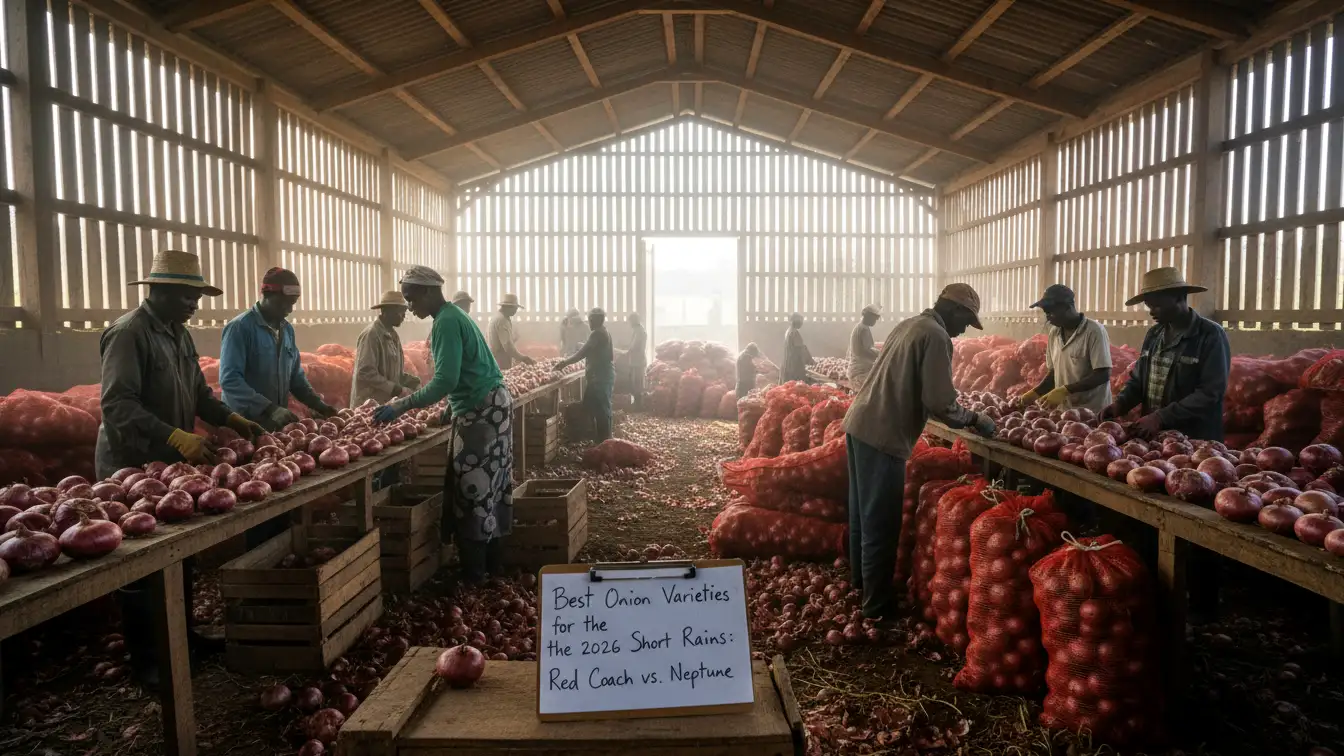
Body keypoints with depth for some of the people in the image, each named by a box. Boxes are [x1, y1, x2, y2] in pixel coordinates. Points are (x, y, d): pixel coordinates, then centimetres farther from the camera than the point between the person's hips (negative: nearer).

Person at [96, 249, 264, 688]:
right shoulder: (128, 334, -18)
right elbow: (118, 406, -28)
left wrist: (234, 421, 2)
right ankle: (145, 660, 15)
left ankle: (182, 635, 32)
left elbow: (199, 393, 17)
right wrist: (179, 438, -36)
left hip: (173, 464, 8)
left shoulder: (179, 334, 10)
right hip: (133, 469, -8)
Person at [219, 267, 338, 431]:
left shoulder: (287, 329, 8)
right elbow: (230, 379, -21)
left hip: (279, 423, 6)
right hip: (246, 423, -6)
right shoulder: (239, 327, -12)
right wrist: (270, 409, -29)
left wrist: (317, 403, 1)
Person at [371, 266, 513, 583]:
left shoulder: (446, 322, -16)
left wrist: (401, 406, -23)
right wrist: (450, 409, 22)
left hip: (481, 411, -10)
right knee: (488, 487, 14)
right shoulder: (454, 315, 16)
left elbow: (446, 380, -25)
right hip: (489, 406, 10)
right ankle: (492, 564, 24)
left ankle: (474, 574, 4)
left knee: (473, 490, -4)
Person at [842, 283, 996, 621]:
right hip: (882, 436, -9)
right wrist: (974, 419, 1)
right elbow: (940, 403, -17)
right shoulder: (936, 336, -11)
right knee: (881, 523, 1)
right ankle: (878, 604, 12)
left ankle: (861, 577, 38)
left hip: (859, 423, 9)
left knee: (864, 512, 22)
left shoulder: (908, 325, 16)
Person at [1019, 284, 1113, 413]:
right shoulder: (1053, 333, 5)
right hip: (1063, 412, 6)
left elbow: (1103, 375, -17)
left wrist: (1065, 390, -24)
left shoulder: (1094, 331, -13)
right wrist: (1035, 393, 0)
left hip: (1091, 414, -6)